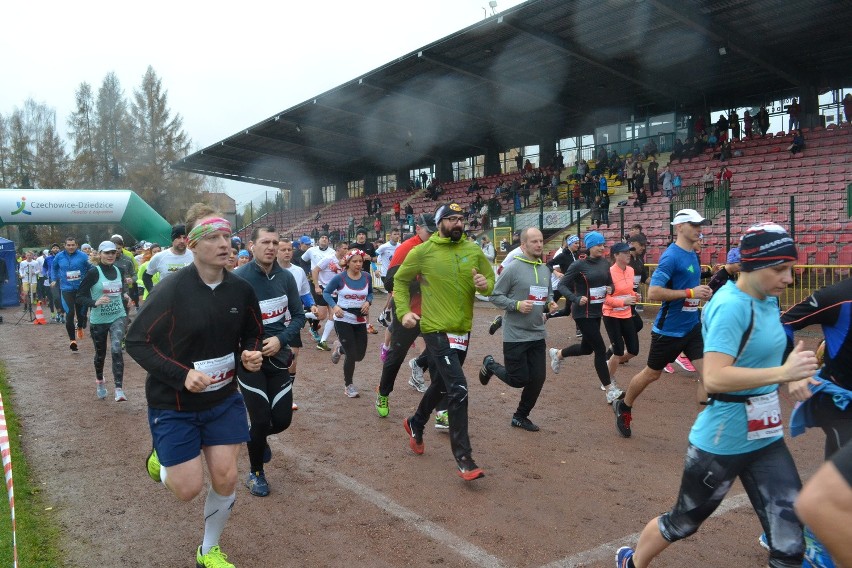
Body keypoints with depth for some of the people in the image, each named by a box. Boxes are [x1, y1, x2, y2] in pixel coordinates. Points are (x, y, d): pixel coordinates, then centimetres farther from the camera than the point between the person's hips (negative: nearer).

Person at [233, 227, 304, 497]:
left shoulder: (286, 277, -2)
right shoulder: (238, 278, -16)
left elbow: (298, 315, 4)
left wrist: (281, 339, -13)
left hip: (279, 357, 4)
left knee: (282, 419, 6)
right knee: (261, 420, 0)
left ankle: (257, 438, 43)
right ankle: (256, 473, 27)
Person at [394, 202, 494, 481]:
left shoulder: (474, 250, 2)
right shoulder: (423, 252, -7)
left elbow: (491, 280, 11)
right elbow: (400, 280, 5)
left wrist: (485, 285, -12)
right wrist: (403, 311, -7)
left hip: (463, 329, 6)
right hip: (437, 330, -6)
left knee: (443, 384, 22)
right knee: (458, 389, -15)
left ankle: (416, 423, 48)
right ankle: (463, 458, -5)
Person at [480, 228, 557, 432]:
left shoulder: (545, 269, 8)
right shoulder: (513, 268, -13)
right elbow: (495, 296, -11)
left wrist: (550, 303, 0)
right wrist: (517, 305, -24)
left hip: (538, 335, 6)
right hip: (516, 335, -6)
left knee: (537, 379, 7)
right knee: (519, 380, 1)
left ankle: (521, 416, 27)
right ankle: (490, 364, 30)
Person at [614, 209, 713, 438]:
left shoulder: (693, 255, 8)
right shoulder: (671, 256, -18)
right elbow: (653, 293, -25)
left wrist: (702, 292, 8)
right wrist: (690, 293, -23)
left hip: (692, 326, 7)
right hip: (669, 330, -7)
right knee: (651, 374, 11)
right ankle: (623, 407, 35)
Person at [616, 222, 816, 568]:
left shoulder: (768, 300, 4)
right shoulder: (731, 306, -22)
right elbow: (714, 379, -31)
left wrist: (794, 373, 4)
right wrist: (781, 373, -34)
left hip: (766, 438, 7)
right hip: (722, 441, -7)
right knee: (682, 523, 15)